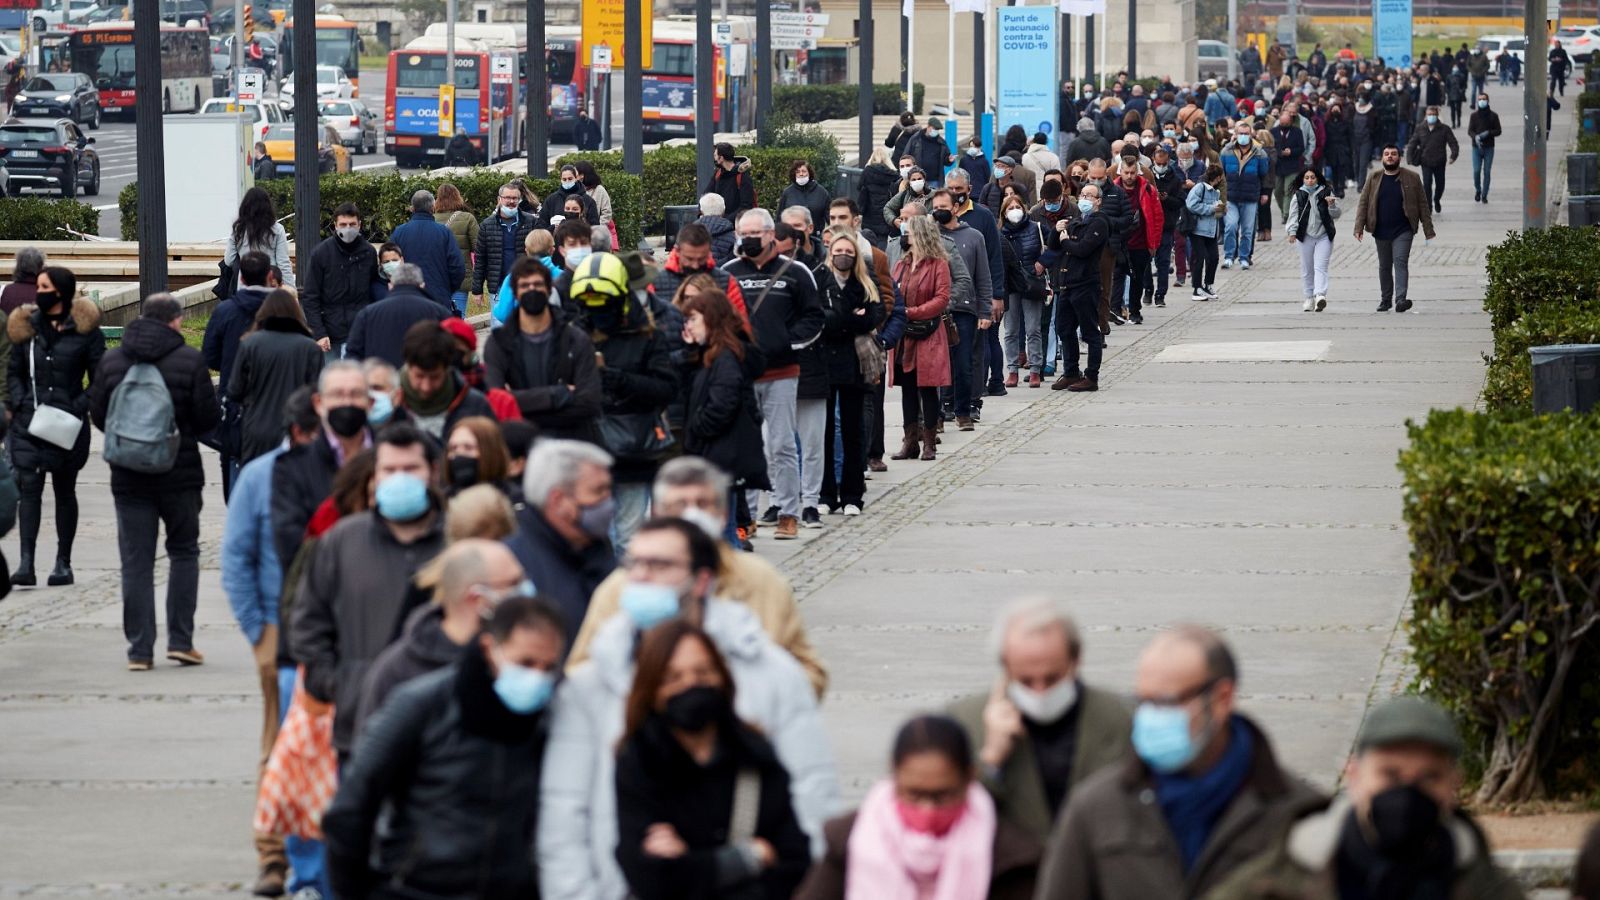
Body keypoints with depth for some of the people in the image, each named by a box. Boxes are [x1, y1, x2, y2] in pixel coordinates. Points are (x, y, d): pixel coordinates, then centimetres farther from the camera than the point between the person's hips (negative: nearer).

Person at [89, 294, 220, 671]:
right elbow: (209, 417, -7)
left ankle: (139, 649, 1)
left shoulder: (112, 360, 0)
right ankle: (180, 640, 6)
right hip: (179, 474, -2)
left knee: (136, 562, 4)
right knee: (184, 553, 13)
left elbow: (97, 413, 4)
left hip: (129, 477, 2)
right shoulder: (189, 360, -8)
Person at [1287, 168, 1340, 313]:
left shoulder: (1326, 194, 4)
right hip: (1306, 236, 2)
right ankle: (1309, 298, 15)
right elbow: (1294, 214, 4)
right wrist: (1292, 232, -8)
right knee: (1307, 269, 6)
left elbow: (1336, 214, 5)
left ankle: (1320, 295, -24)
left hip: (1324, 236, -2)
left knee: (1320, 267, -13)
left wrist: (1332, 205, -16)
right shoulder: (1298, 195, 6)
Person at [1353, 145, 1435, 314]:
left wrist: (1428, 229, -1)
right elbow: (1363, 203, 5)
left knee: (1400, 262, -16)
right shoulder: (1374, 179, 6)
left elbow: (1423, 204, 3)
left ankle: (1400, 299, -24)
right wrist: (1359, 227, -5)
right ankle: (1386, 299, 23)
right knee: (1384, 266, 11)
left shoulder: (1411, 178, 1)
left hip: (1403, 230, -3)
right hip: (1381, 231, 3)